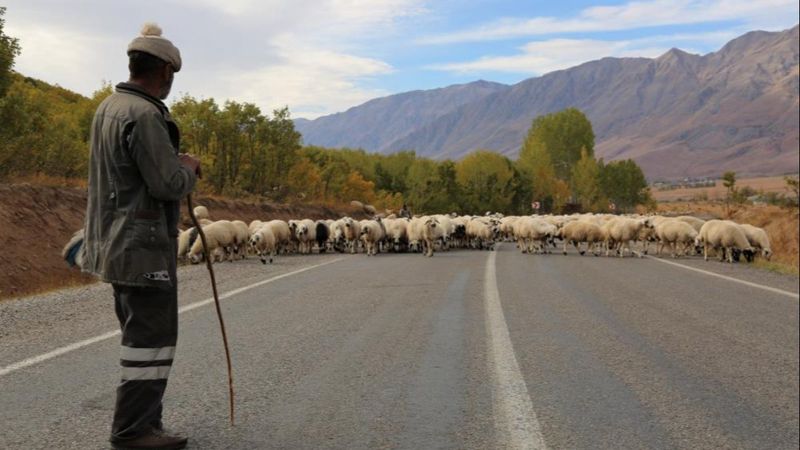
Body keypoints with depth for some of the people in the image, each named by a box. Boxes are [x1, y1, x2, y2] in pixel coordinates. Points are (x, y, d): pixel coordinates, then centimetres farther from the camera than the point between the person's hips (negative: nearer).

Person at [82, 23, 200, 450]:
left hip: (116, 243, 10)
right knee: (151, 335, -3)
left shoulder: (108, 108, 13)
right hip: (144, 245, -10)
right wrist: (189, 167, -1)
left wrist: (175, 164, 13)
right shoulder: (144, 116, -19)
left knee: (141, 332, 16)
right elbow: (170, 184, -22)